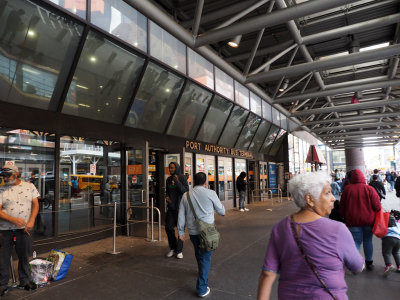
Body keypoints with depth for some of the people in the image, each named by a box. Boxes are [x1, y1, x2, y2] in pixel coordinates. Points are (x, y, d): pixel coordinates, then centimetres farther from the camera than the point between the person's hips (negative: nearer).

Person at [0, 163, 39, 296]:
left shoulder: (29, 186, 2)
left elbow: (35, 204, 2)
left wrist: (31, 221, -10)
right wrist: (14, 220, -21)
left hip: (24, 229, 1)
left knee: (24, 256, 13)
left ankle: (24, 281, 30)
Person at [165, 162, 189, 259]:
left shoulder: (182, 177, -6)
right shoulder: (168, 179, 10)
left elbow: (186, 191, -13)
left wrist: (177, 182, -22)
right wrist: (166, 197, 1)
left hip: (180, 207, -5)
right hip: (171, 207, 5)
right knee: (168, 227, 4)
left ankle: (179, 251, 15)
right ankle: (172, 248, 24)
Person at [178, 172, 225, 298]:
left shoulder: (186, 195, 5)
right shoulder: (210, 193, -7)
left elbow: (181, 215, 7)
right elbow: (221, 211, 3)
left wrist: (181, 231, 14)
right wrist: (222, 210, 26)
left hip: (192, 232, 4)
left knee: (199, 254, 25)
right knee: (205, 257, 5)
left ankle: (202, 272, 49)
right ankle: (202, 288, 7)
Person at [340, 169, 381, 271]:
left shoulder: (347, 189, -4)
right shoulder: (369, 189, -7)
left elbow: (342, 207, 2)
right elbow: (377, 206, -6)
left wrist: (344, 217, 15)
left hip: (353, 221, -1)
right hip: (368, 220, 1)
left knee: (356, 242, 5)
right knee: (368, 241, 16)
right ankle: (369, 263, 28)